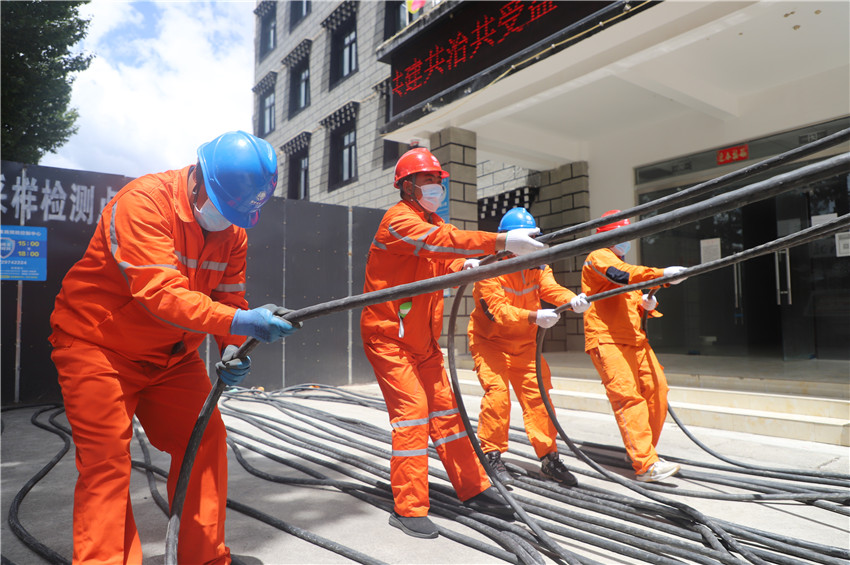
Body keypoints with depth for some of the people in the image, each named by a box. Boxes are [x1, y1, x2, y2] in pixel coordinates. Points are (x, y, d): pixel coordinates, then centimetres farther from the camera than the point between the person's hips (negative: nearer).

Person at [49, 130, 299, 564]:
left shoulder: (233, 230, -3)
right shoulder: (143, 202, -25)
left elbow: (229, 296, -2)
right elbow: (161, 293, -35)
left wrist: (232, 350, -21)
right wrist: (240, 320, -45)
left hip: (172, 356, 6)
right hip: (98, 346, -6)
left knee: (205, 439, 3)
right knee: (107, 459, -9)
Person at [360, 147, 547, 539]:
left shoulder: (433, 221, 14)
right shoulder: (399, 219, -16)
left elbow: (442, 263, 11)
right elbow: (441, 240, -33)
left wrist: (464, 265, -13)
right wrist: (503, 241, -42)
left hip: (423, 339, 9)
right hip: (389, 336, -8)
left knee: (445, 408, 10)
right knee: (412, 409, -11)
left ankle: (472, 489, 21)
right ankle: (408, 509, 1)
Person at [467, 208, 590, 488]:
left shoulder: (538, 266, 1)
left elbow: (551, 288, -18)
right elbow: (499, 310, -31)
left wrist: (572, 300, -41)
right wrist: (534, 317, -47)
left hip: (524, 343, 6)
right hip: (490, 341, -5)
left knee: (537, 394, 4)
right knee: (497, 393, -17)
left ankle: (549, 457, 16)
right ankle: (491, 456, -1)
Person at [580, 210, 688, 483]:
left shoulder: (623, 264, 29)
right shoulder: (598, 258, 0)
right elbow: (620, 275, -23)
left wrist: (647, 305, 8)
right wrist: (662, 274, -32)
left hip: (635, 339, 9)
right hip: (607, 340, -8)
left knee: (656, 386, -3)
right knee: (628, 396, -16)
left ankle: (644, 451, 11)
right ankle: (646, 465, -20)